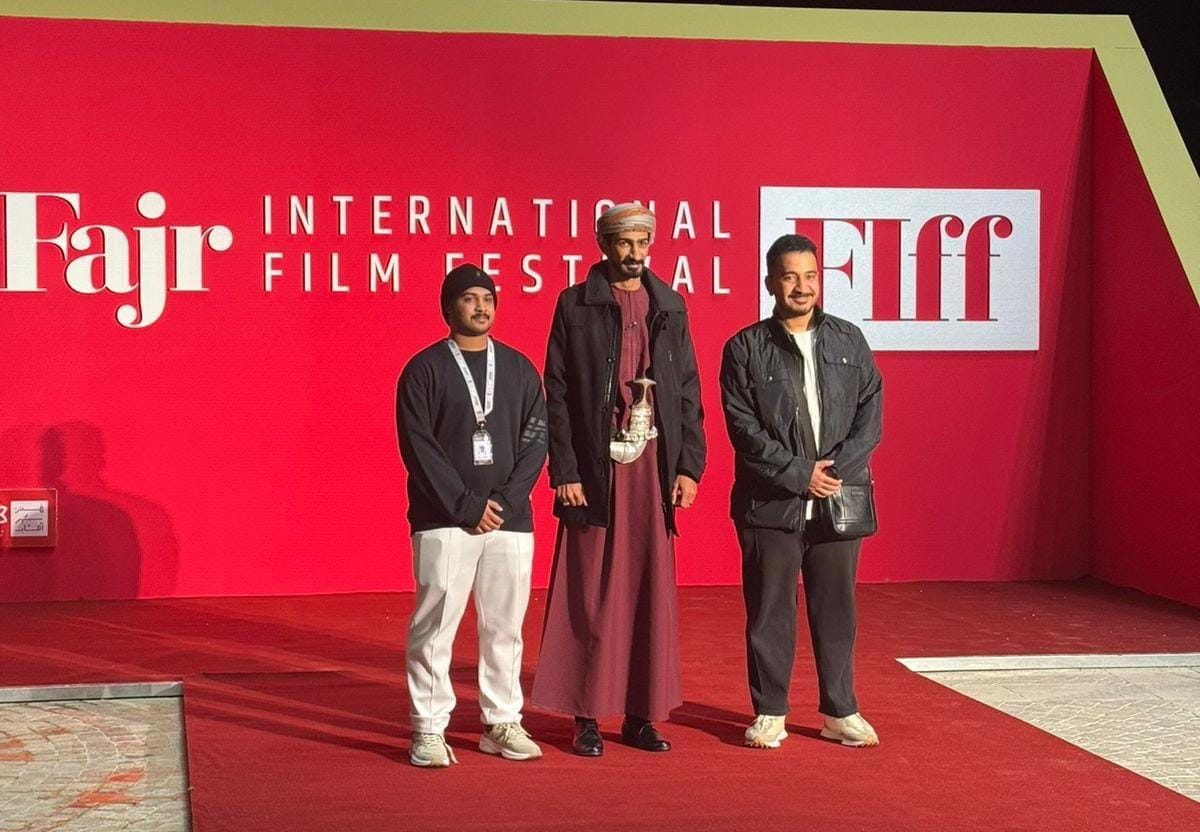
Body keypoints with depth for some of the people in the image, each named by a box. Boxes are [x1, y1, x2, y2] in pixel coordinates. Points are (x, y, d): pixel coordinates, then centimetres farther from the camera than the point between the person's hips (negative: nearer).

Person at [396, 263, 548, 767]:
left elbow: (535, 439, 7)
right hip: (444, 521, -3)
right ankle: (429, 730, 3)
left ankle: (502, 724, 15)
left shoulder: (519, 369, 12)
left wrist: (505, 502, -7)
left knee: (504, 626, 6)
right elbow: (418, 446, -5)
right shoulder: (424, 369, 1)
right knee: (435, 624, -4)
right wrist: (466, 506, -11)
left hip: (510, 518, 3)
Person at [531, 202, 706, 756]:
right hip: (595, 467, -3)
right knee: (591, 593, -1)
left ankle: (640, 716, 13)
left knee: (651, 591, 5)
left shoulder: (670, 307, 11)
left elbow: (688, 391, 11)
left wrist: (689, 465, 3)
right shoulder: (575, 306, 1)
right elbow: (557, 394, -2)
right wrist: (564, 471, -9)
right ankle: (586, 717, 8)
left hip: (653, 464, 3)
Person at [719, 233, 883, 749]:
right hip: (770, 503, -2)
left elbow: (870, 415, 5)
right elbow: (744, 427, -6)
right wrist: (799, 474, -12)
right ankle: (769, 713, 14)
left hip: (839, 501, 2)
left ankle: (840, 712, 18)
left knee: (836, 607, 8)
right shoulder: (745, 349, 1)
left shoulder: (850, 342, 9)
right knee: (770, 610, 3)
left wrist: (836, 472, -9)